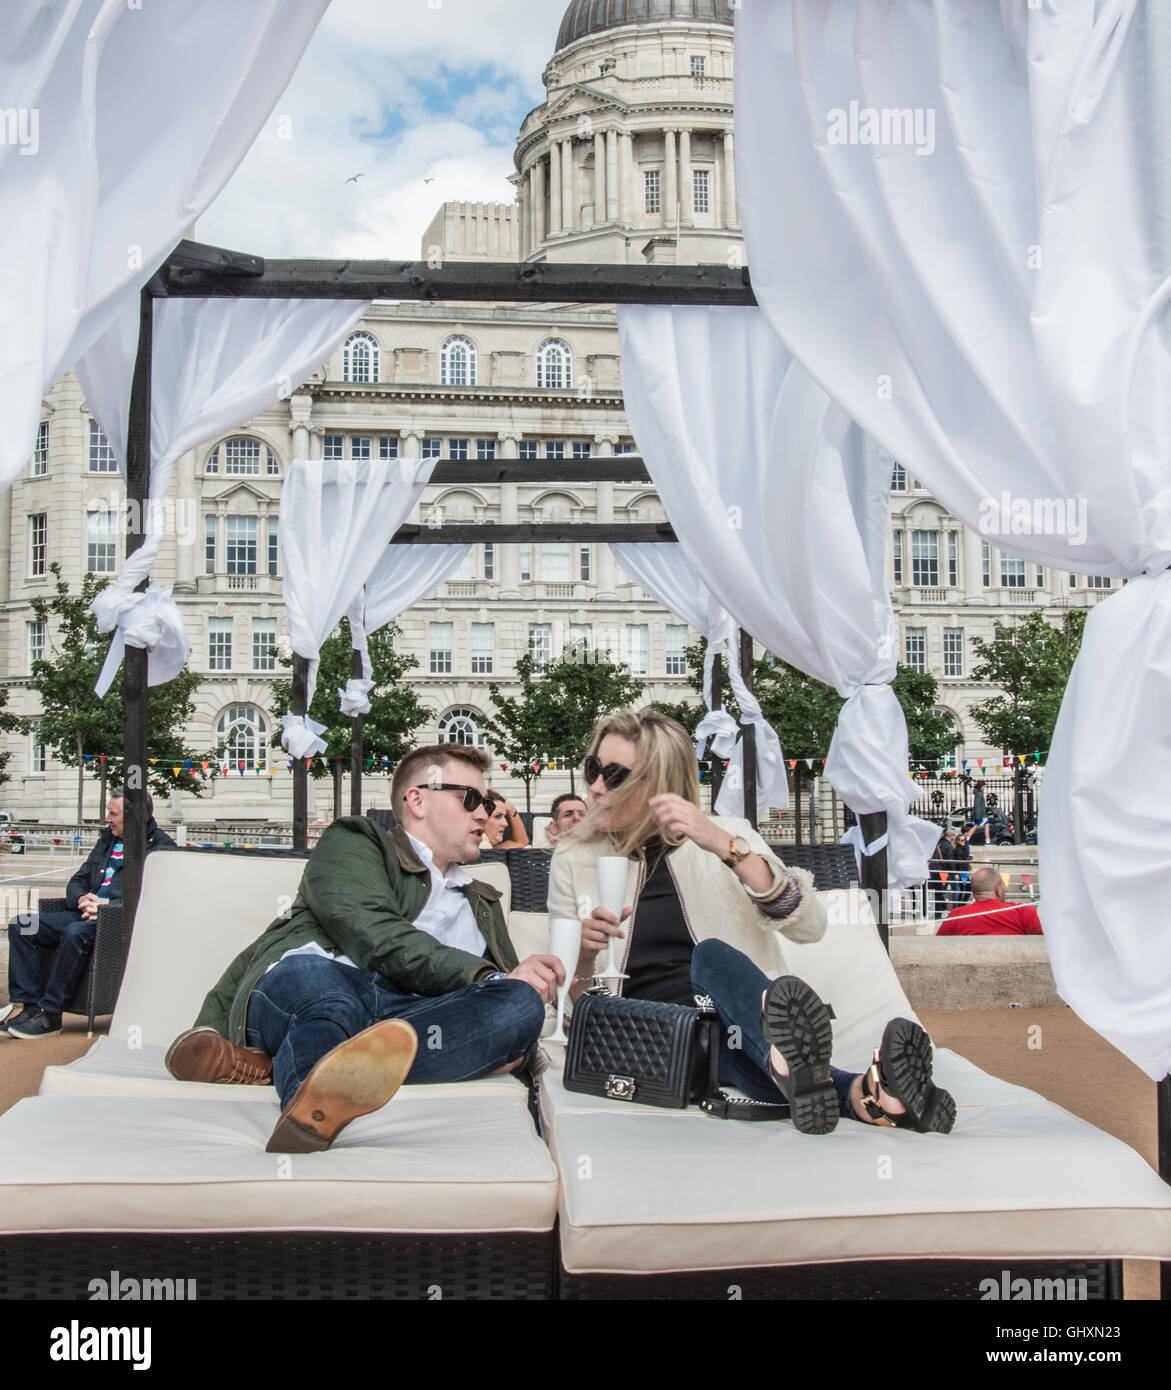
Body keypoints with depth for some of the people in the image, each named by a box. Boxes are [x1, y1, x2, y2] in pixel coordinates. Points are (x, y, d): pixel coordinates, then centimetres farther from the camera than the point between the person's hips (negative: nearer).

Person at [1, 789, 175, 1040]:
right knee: (21, 925, -9)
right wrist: (81, 899, 1)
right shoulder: (108, 839, 23)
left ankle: (49, 1015, -26)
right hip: (87, 915, 8)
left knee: (75, 933, -36)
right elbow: (78, 881, 26)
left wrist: (109, 906, -20)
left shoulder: (160, 846, -2)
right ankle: (27, 1004, -14)